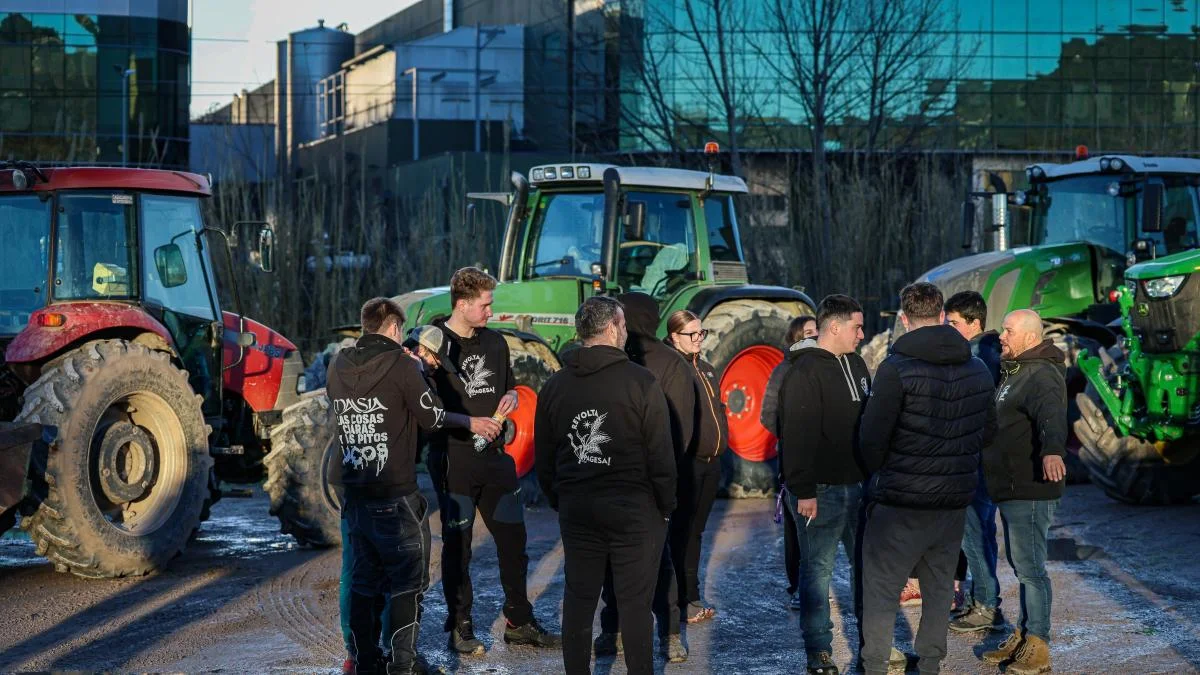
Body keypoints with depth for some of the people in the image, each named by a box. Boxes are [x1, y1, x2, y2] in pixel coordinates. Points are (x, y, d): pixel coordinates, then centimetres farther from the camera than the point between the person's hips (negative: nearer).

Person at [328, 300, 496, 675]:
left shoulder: (339, 365, 4)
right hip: (396, 496, -6)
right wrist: (471, 422, 12)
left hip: (354, 492, 6)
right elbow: (432, 416, -6)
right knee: (407, 580, 3)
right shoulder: (401, 365, -11)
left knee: (364, 580, 14)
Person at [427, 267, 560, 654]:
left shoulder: (495, 343, 10)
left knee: (513, 539, 10)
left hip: (495, 456, 6)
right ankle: (460, 628, 14)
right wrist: (469, 424, -21)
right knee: (457, 547, 2)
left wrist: (511, 397, 0)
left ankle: (519, 622, 22)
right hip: (453, 460, -6)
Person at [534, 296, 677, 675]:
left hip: (576, 510, 4)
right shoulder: (640, 382, -10)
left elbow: (543, 459, 11)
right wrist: (666, 505, 1)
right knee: (635, 602, 1)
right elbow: (661, 454, -10)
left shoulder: (555, 386, 6)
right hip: (634, 509, -4)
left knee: (578, 599, 10)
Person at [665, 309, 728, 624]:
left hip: (710, 462, 9)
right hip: (687, 462, -9)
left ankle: (690, 597, 20)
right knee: (683, 531, -4)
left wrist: (721, 439, 19)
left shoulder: (706, 369, 18)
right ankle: (686, 600, -1)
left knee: (695, 529, 14)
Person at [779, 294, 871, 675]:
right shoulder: (805, 371, -13)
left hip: (857, 485, 8)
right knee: (819, 569, 0)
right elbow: (798, 435, -18)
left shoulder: (856, 365, 13)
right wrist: (803, 491, -21)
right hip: (821, 489, -8)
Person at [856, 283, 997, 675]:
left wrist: (877, 472, 4)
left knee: (881, 588, 3)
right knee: (940, 587, 16)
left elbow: (871, 437, -14)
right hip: (955, 500, 6)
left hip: (900, 501, -5)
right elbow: (988, 433, 15)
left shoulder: (897, 368, -15)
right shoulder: (978, 371, 4)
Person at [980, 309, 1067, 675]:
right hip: (1011, 487, 11)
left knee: (1030, 567, -7)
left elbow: (1051, 413, -39)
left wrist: (1053, 450, -58)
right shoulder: (1015, 370, 16)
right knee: (1021, 565, 17)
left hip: (1029, 490, -11)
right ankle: (1025, 635, 26)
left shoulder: (1041, 375, -19)